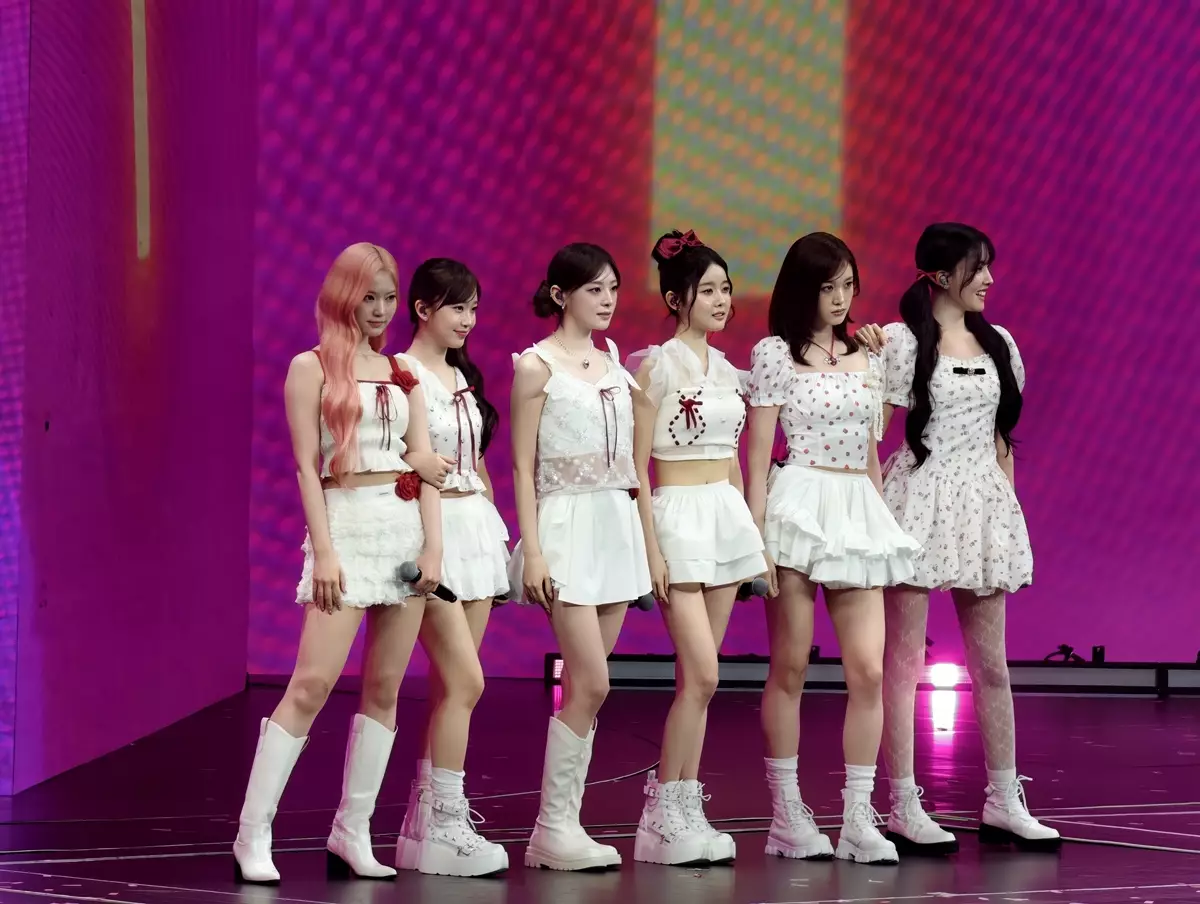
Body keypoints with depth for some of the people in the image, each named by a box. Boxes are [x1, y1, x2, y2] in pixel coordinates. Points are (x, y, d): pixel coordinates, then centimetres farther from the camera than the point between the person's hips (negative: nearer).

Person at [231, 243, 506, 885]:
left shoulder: (402, 374, 15)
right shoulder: (312, 367, 1)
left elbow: (422, 464, 10)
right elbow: (307, 465, -5)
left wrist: (432, 543, -2)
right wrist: (323, 550, -13)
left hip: (408, 526, 5)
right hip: (347, 524, -5)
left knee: (384, 688, 4)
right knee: (312, 684, -12)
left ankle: (352, 831, 11)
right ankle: (253, 835, -9)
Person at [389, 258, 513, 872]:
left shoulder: (463, 377, 16)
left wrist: (495, 527, 18)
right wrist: (415, 464, -28)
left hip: (476, 527, 8)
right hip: (430, 527, -8)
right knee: (456, 678, -9)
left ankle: (438, 815, 10)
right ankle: (425, 825, -3)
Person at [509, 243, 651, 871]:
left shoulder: (613, 365, 13)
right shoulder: (537, 366, -5)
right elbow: (523, 467, -7)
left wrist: (641, 535, 14)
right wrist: (533, 551, -13)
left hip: (617, 526, 6)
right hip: (567, 526, -6)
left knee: (585, 687, 4)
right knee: (592, 684, -13)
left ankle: (562, 825, 8)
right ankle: (553, 826, -5)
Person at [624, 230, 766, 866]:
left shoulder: (726, 370, 13)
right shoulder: (656, 366, -7)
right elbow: (637, 466, -9)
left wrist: (747, 525, 15)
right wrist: (651, 549, -14)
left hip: (728, 515, 7)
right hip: (678, 515, -7)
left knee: (698, 677, 6)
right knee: (701, 675, -13)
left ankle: (685, 810, 9)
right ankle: (663, 816, -5)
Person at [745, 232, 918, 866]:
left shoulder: (865, 359, 14)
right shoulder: (775, 354, 0)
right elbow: (757, 453, -3)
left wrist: (880, 522, 17)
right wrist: (757, 536, -9)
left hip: (858, 515, 5)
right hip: (797, 508, -4)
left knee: (868, 669, -6)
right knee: (789, 668, 2)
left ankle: (859, 819, -3)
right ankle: (787, 815, 10)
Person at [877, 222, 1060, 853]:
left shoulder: (997, 344, 12)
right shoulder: (900, 342, -5)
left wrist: (1006, 498, 14)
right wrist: (874, 508, -11)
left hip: (983, 503, 6)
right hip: (920, 499, -6)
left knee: (991, 660, 9)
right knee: (904, 659, -2)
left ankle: (1003, 803, 17)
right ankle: (904, 810, 0)